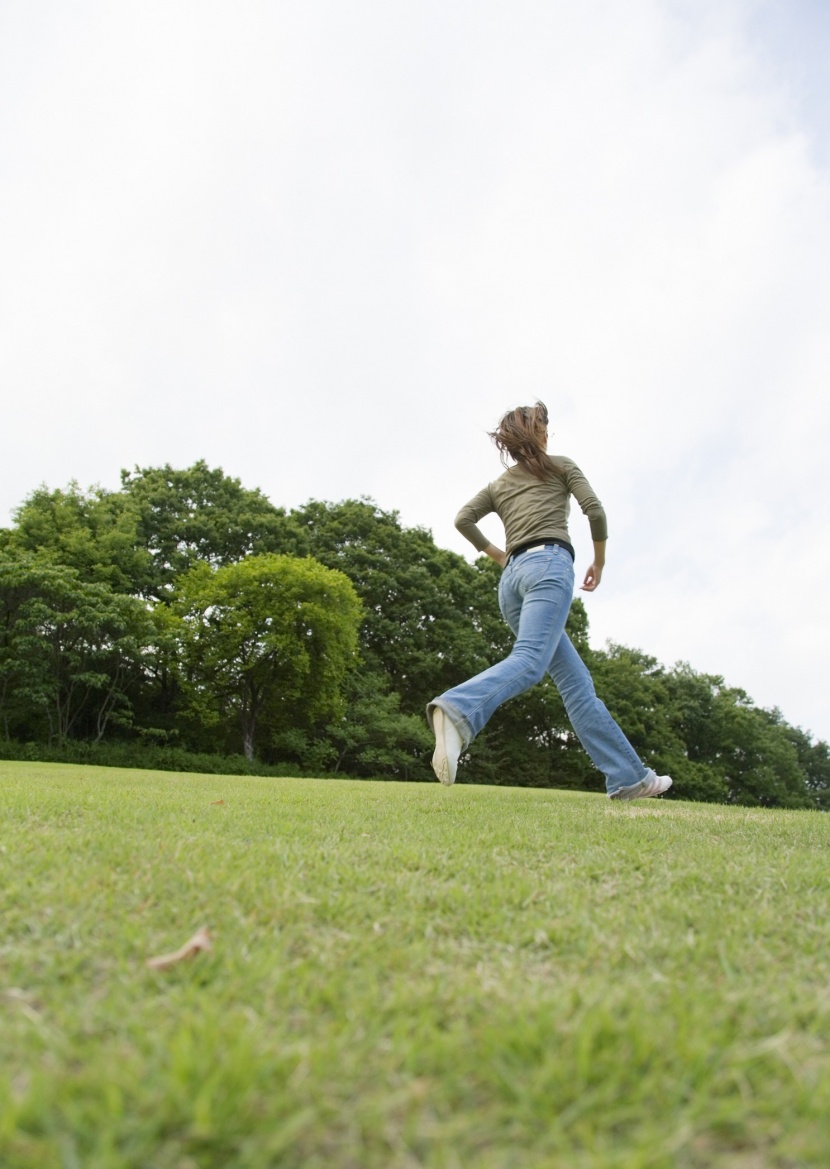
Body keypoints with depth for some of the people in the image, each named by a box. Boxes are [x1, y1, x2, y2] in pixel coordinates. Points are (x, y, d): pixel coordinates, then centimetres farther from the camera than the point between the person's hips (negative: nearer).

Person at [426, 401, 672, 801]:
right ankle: (457, 709, -54)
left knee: (575, 679, 5)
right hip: (549, 563, -6)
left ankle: (628, 776, 4)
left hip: (512, 578, 6)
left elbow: (463, 519, 11)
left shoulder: (498, 485, 26)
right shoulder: (561, 466, 17)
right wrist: (599, 562, 16)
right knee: (529, 660, -27)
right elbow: (595, 510, 4)